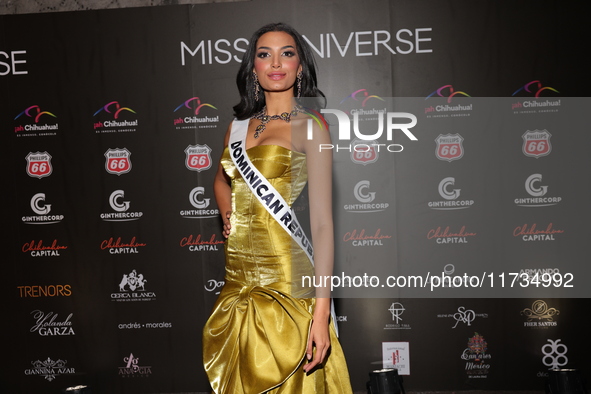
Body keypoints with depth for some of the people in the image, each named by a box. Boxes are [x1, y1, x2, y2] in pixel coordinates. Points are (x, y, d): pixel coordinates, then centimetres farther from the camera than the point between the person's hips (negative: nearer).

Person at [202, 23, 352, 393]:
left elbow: (323, 223, -13)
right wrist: (229, 219, 12)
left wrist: (321, 311, -19)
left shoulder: (310, 127, -6)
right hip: (239, 278, 6)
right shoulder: (239, 126, 10)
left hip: (286, 282, -5)